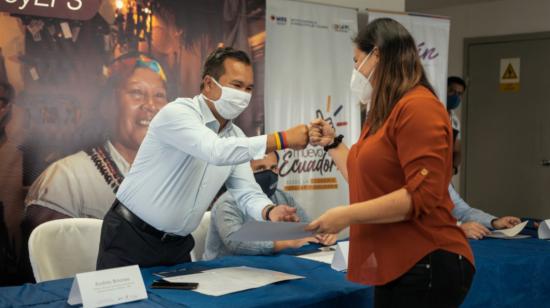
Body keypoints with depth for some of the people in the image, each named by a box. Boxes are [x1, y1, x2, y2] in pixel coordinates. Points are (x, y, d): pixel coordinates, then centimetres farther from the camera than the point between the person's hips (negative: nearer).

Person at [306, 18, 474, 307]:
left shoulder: (418, 106, -15)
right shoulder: (386, 113, 13)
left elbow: (422, 194, -21)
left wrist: (348, 215, -20)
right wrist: (332, 144, 22)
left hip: (425, 266, -9)